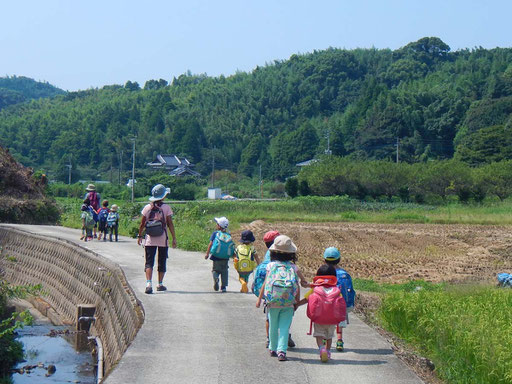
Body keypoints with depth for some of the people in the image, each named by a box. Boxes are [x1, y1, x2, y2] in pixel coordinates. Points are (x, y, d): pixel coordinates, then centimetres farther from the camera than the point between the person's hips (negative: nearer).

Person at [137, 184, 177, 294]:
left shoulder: (147, 208, 1)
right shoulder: (166, 208, -6)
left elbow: (142, 224, 4)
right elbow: (170, 224, -7)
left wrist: (139, 236, 16)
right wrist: (174, 238, -2)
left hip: (149, 240, 1)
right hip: (163, 240, -1)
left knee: (149, 262, -1)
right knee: (162, 262, 13)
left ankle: (148, 283, -19)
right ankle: (160, 284, 20)